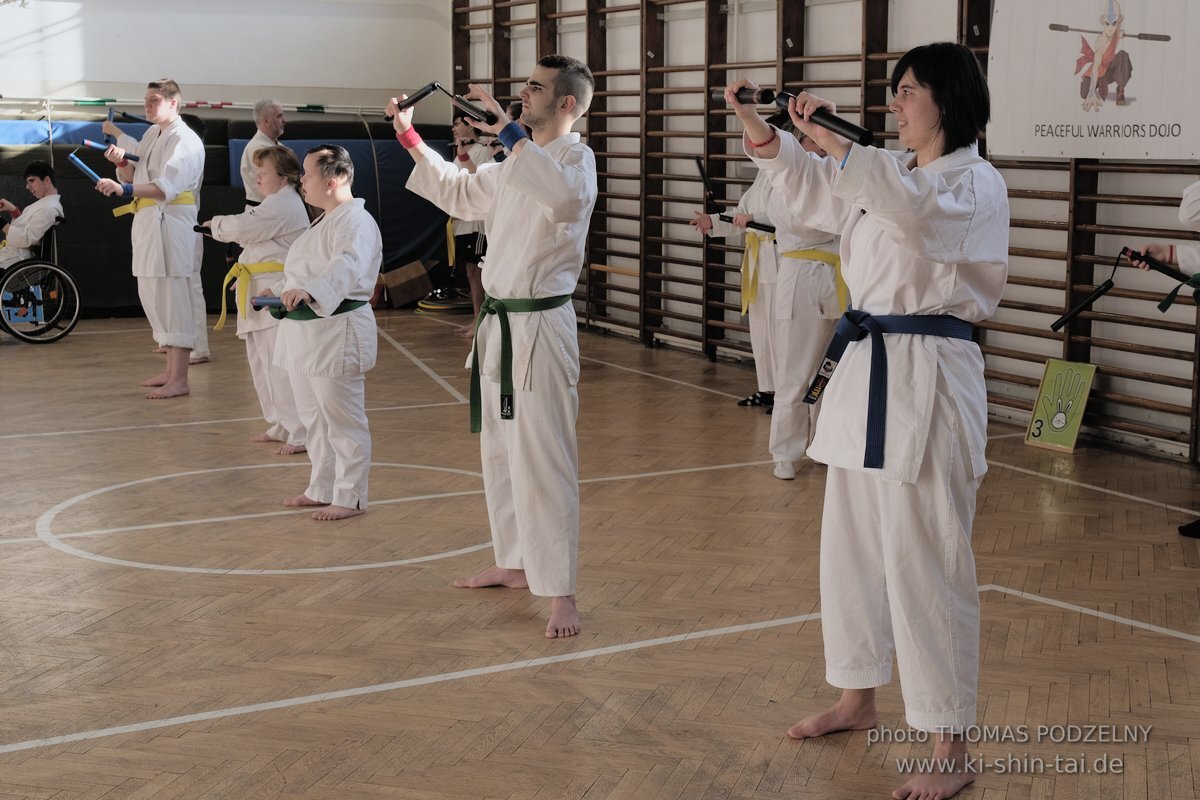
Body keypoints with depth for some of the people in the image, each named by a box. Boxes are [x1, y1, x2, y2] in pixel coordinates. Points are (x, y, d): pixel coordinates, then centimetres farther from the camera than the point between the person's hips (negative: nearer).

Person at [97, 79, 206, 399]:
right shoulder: (151, 135, 17)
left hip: (172, 225, -9)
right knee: (153, 298, 14)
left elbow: (167, 187, -24)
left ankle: (179, 380, -6)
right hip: (148, 224, 10)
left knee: (174, 299, -9)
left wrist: (124, 189, -36)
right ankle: (171, 370, 24)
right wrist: (122, 160, 0)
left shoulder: (185, 140, -12)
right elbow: (135, 179, 20)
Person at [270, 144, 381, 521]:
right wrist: (280, 291, 27)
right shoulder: (324, 221, 16)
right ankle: (322, 490, 32)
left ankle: (349, 498, 9)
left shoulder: (355, 222, -17)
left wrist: (307, 291, -50)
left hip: (336, 333, -11)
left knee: (343, 420, -1)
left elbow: (347, 265, -36)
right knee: (314, 418, 19)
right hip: (305, 332, 11)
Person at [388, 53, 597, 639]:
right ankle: (516, 564, 32)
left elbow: (567, 194, -36)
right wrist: (409, 136, 24)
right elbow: (458, 193, 29)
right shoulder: (516, 164, 16)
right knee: (500, 454, 18)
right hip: (500, 324, 10)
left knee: (543, 460, -8)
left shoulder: (576, 157, -11)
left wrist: (508, 131, -34)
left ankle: (560, 593, -1)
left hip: (540, 327, -9)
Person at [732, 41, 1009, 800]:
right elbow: (809, 186, 20)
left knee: (925, 567, -5)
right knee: (853, 547, 16)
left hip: (928, 380, -8)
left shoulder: (977, 183, -10)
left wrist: (835, 141, -34)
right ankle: (858, 699, 34)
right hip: (866, 370, 8)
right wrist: (761, 126, 3)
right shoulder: (889, 176, 14)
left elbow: (922, 213, -31)